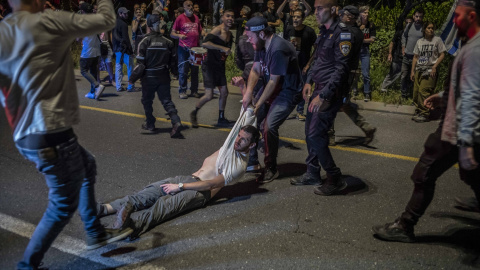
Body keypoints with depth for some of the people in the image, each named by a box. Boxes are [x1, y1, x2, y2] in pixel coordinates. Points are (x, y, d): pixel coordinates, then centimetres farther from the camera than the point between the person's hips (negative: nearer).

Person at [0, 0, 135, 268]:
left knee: (87, 166, 26)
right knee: (64, 204, 6)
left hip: (25, 133, 9)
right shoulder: (47, 22, -11)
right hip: (49, 133, -9)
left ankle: (96, 233, 38)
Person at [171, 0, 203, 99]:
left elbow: (200, 31, 24)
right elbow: (172, 34, -3)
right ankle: (182, 91, 11)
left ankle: (194, 91, 19)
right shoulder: (180, 18, -2)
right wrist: (179, 35, -22)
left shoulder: (196, 18, 11)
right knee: (183, 70, 0)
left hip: (195, 47, 4)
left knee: (195, 70, 8)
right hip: (184, 48, -4)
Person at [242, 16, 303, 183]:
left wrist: (258, 105, -20)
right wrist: (248, 91, -17)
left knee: (269, 126, -23)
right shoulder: (261, 45, 0)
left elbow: (273, 82, -24)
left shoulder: (278, 49, -27)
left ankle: (271, 169, -3)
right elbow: (255, 70, 0)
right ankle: (252, 161, 21)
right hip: (271, 89, 9)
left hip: (288, 91, -9)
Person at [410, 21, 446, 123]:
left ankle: (425, 114, -8)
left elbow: (442, 55, 1)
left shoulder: (437, 40, 3)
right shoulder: (420, 41, 14)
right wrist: (412, 71, 10)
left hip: (430, 70, -4)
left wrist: (434, 67, -10)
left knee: (423, 91, -14)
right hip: (419, 70, 5)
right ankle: (418, 111, 14)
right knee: (416, 91, 0)